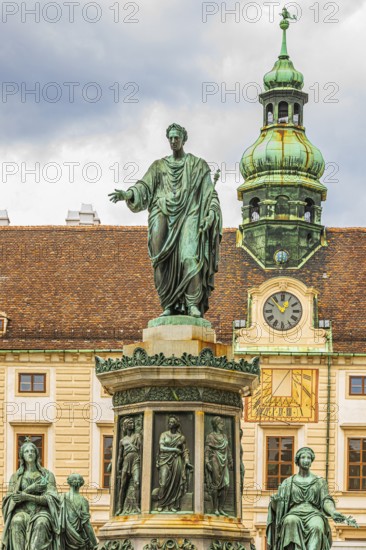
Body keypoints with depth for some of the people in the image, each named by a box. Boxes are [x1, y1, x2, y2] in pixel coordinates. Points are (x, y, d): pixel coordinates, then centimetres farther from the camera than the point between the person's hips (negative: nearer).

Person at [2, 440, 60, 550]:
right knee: (17, 522, -37)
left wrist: (27, 497, -17)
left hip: (41, 512, -1)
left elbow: (50, 499, -3)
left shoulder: (47, 475, 10)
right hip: (22, 512, 1)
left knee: (41, 523, -39)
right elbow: (10, 499, 5)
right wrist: (30, 489, -8)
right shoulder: (15, 477, 15)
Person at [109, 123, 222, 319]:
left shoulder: (199, 165, 9)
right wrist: (128, 195, -18)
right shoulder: (159, 166, 15)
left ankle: (193, 305, -21)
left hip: (188, 218, -3)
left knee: (190, 258, -21)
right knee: (165, 263, -8)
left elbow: (209, 194, 5)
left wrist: (211, 214, -12)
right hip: (166, 220, 3)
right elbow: (144, 187, 2)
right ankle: (170, 306, -4)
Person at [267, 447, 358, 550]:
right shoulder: (288, 483, 18)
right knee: (291, 522, -38)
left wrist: (334, 514, -19)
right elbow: (275, 507, 9)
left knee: (317, 527, -38)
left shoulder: (320, 481, 18)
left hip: (314, 515, 0)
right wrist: (274, 501, -17)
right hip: (294, 515, 0)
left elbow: (326, 502, 4)